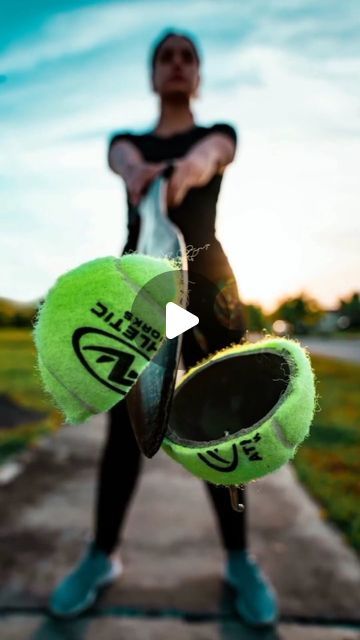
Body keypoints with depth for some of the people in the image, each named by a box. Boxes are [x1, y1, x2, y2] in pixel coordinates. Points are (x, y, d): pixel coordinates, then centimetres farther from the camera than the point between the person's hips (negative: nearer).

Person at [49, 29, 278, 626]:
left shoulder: (217, 133, 13)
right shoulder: (128, 139, 16)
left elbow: (216, 149, -14)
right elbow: (123, 158, -11)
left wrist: (197, 161, -40)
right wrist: (139, 172, -37)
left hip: (206, 283, 0)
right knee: (125, 426, -1)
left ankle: (239, 559, 15)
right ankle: (102, 555, 16)